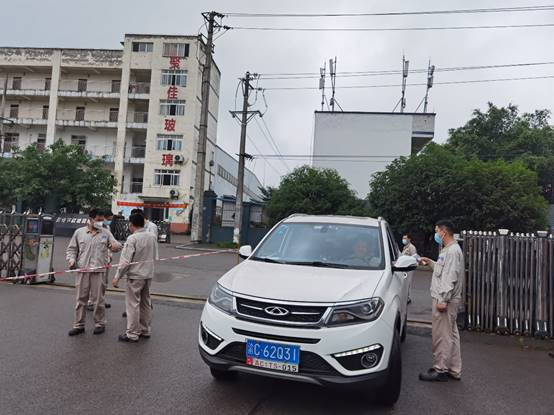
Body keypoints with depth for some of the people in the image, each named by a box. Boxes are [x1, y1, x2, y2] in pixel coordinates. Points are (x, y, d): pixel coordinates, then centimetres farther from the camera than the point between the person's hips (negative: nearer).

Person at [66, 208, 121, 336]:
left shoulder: (106, 233, 6)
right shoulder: (79, 232, 7)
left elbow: (116, 245, 6)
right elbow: (71, 249, 13)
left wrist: (116, 246, -19)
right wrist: (71, 259, -5)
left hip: (98, 271, -1)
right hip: (82, 270, 1)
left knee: (98, 299, 4)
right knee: (81, 299, 8)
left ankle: (100, 324, 17)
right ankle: (79, 325, 19)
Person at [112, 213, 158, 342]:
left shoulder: (132, 238, -17)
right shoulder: (152, 237, 3)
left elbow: (125, 261, -17)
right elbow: (155, 256, 11)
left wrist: (117, 277, -10)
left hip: (135, 276, -7)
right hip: (148, 274, 7)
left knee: (133, 304, 3)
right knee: (146, 303, 17)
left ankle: (132, 334, 10)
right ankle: (145, 330, 28)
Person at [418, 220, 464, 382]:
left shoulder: (452, 251, -17)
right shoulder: (450, 250, 16)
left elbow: (450, 277, -23)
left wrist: (443, 300, -24)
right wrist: (431, 263, 21)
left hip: (445, 300, -11)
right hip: (448, 299, 11)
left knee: (442, 335, -3)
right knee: (451, 335, 14)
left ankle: (440, 370, 6)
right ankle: (454, 370, 23)